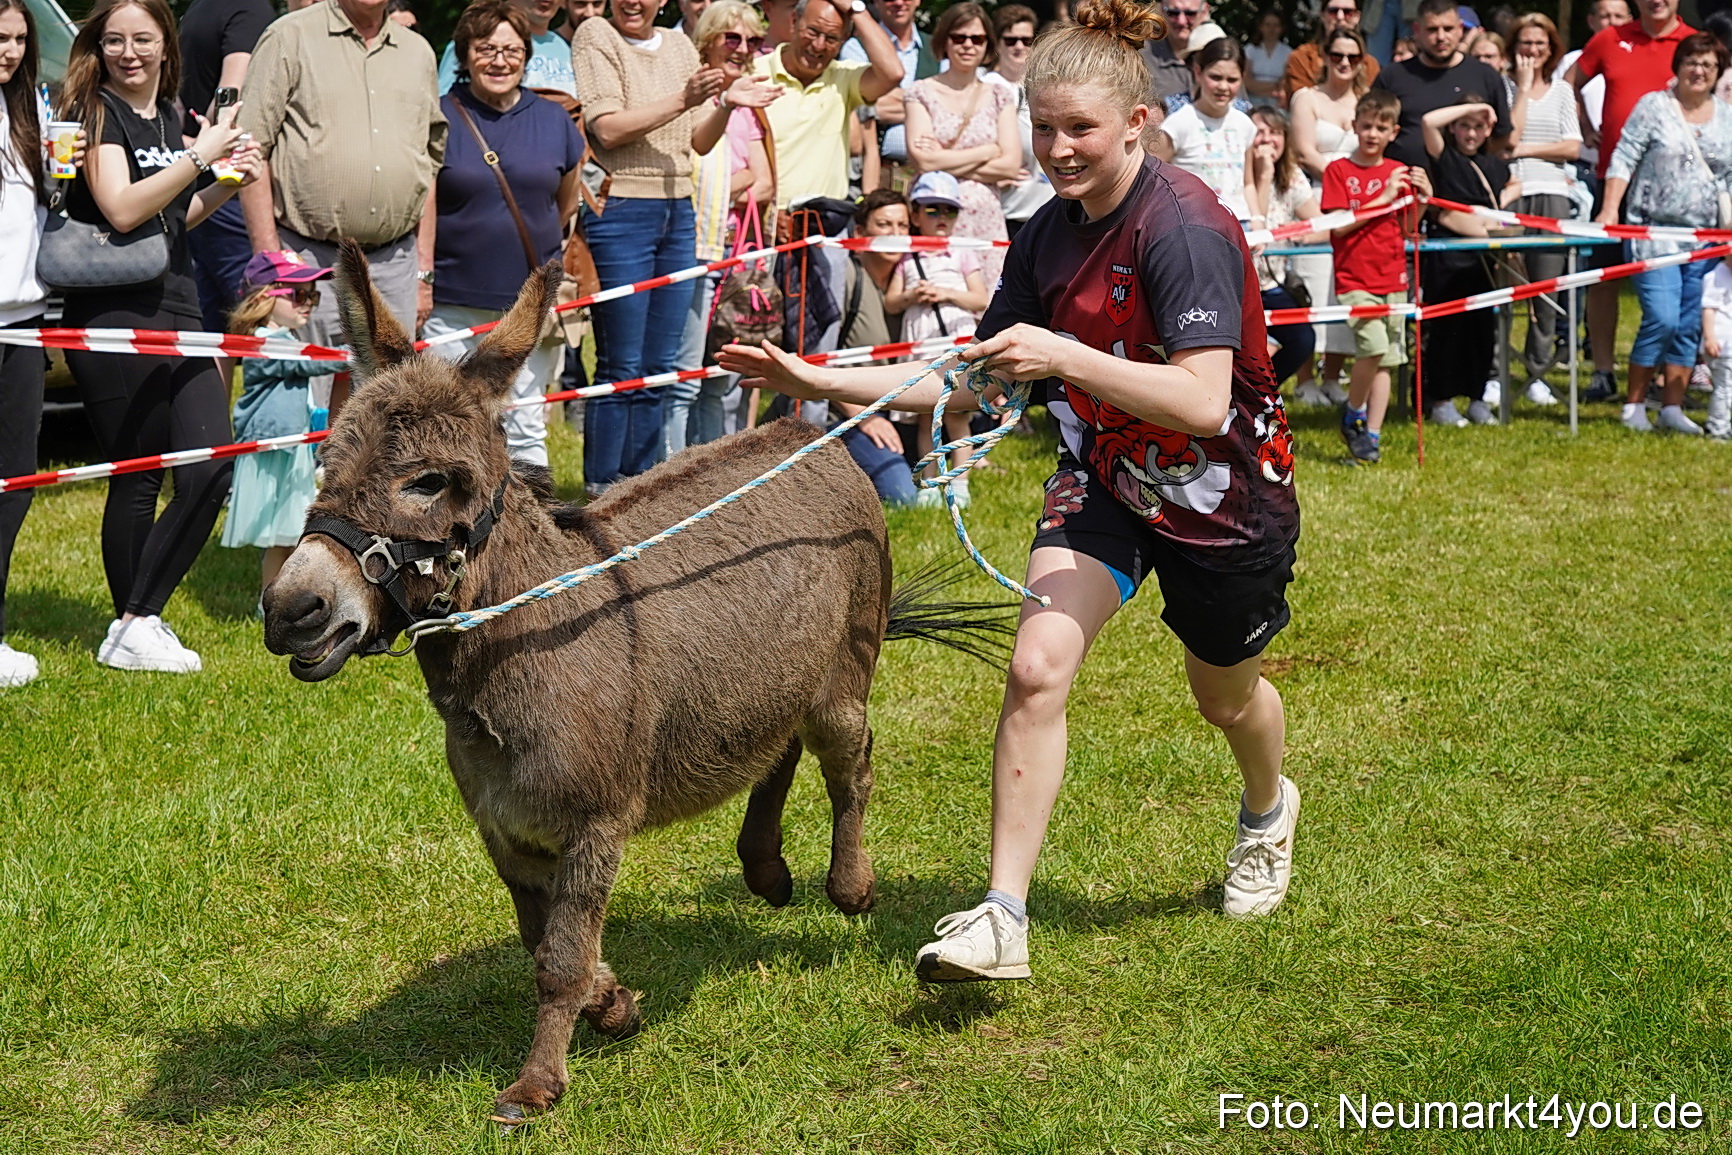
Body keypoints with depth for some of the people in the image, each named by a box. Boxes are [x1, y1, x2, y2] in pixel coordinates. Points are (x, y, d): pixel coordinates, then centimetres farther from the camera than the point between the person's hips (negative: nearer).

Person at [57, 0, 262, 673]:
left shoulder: (169, 117, 16)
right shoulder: (94, 111, -6)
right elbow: (120, 210, -18)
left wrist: (226, 184, 9)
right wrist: (201, 157, -16)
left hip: (177, 316, 7)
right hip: (113, 322, -7)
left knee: (213, 468, -1)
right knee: (138, 480, -2)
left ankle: (139, 620, 8)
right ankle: (132, 631, 9)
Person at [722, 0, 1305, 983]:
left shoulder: (1184, 227, -26)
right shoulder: (1048, 236, -4)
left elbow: (1203, 402, -35)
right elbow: (974, 380, 4)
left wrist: (1063, 357, -41)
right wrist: (826, 384, -4)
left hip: (1223, 495, -5)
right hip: (1104, 478, 5)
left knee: (1226, 694, 18)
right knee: (1037, 666, -17)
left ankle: (1269, 809, 55)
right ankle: (1004, 916, -13)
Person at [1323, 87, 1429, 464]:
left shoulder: (1399, 173, 10)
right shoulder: (1339, 170, -2)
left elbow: (1406, 228, 9)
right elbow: (1339, 225, -11)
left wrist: (1423, 198, -7)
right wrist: (1383, 198, -15)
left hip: (1392, 278, 4)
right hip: (1354, 278, -4)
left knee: (1385, 360, 4)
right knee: (1374, 346, -20)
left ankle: (1372, 435, 11)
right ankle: (1353, 413, 3)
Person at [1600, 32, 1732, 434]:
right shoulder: (1653, 106, -1)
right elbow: (1623, 159, -5)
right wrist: (1610, 209, -15)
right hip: (1654, 233, -5)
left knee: (1690, 326, 4)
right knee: (1662, 320, -13)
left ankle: (1672, 408, 11)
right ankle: (1633, 405, -1)